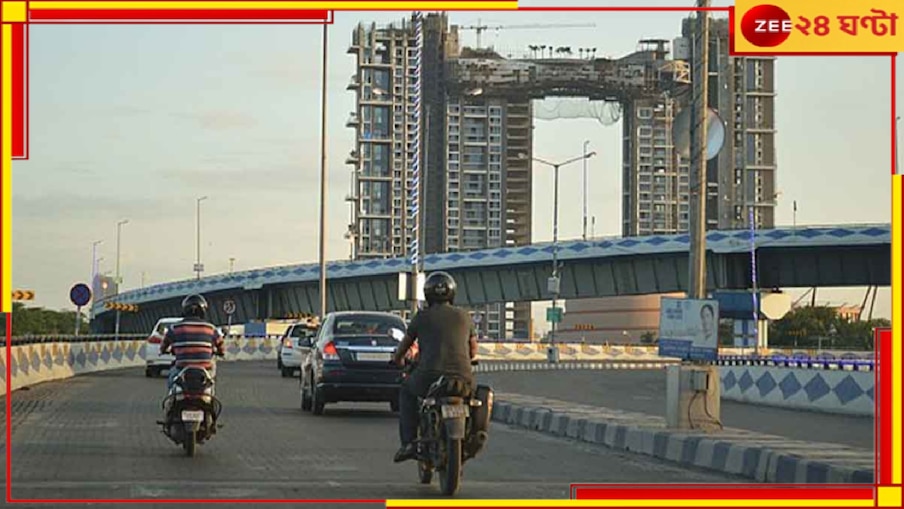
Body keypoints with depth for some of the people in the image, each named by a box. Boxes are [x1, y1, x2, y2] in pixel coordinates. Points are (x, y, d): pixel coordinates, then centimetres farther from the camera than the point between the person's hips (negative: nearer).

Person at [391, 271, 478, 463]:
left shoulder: (422, 317, 6)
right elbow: (473, 350, 19)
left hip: (430, 377, -2)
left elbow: (405, 344, 20)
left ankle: (409, 443, 14)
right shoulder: (464, 316, 12)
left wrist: (398, 359, 43)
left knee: (406, 391, 28)